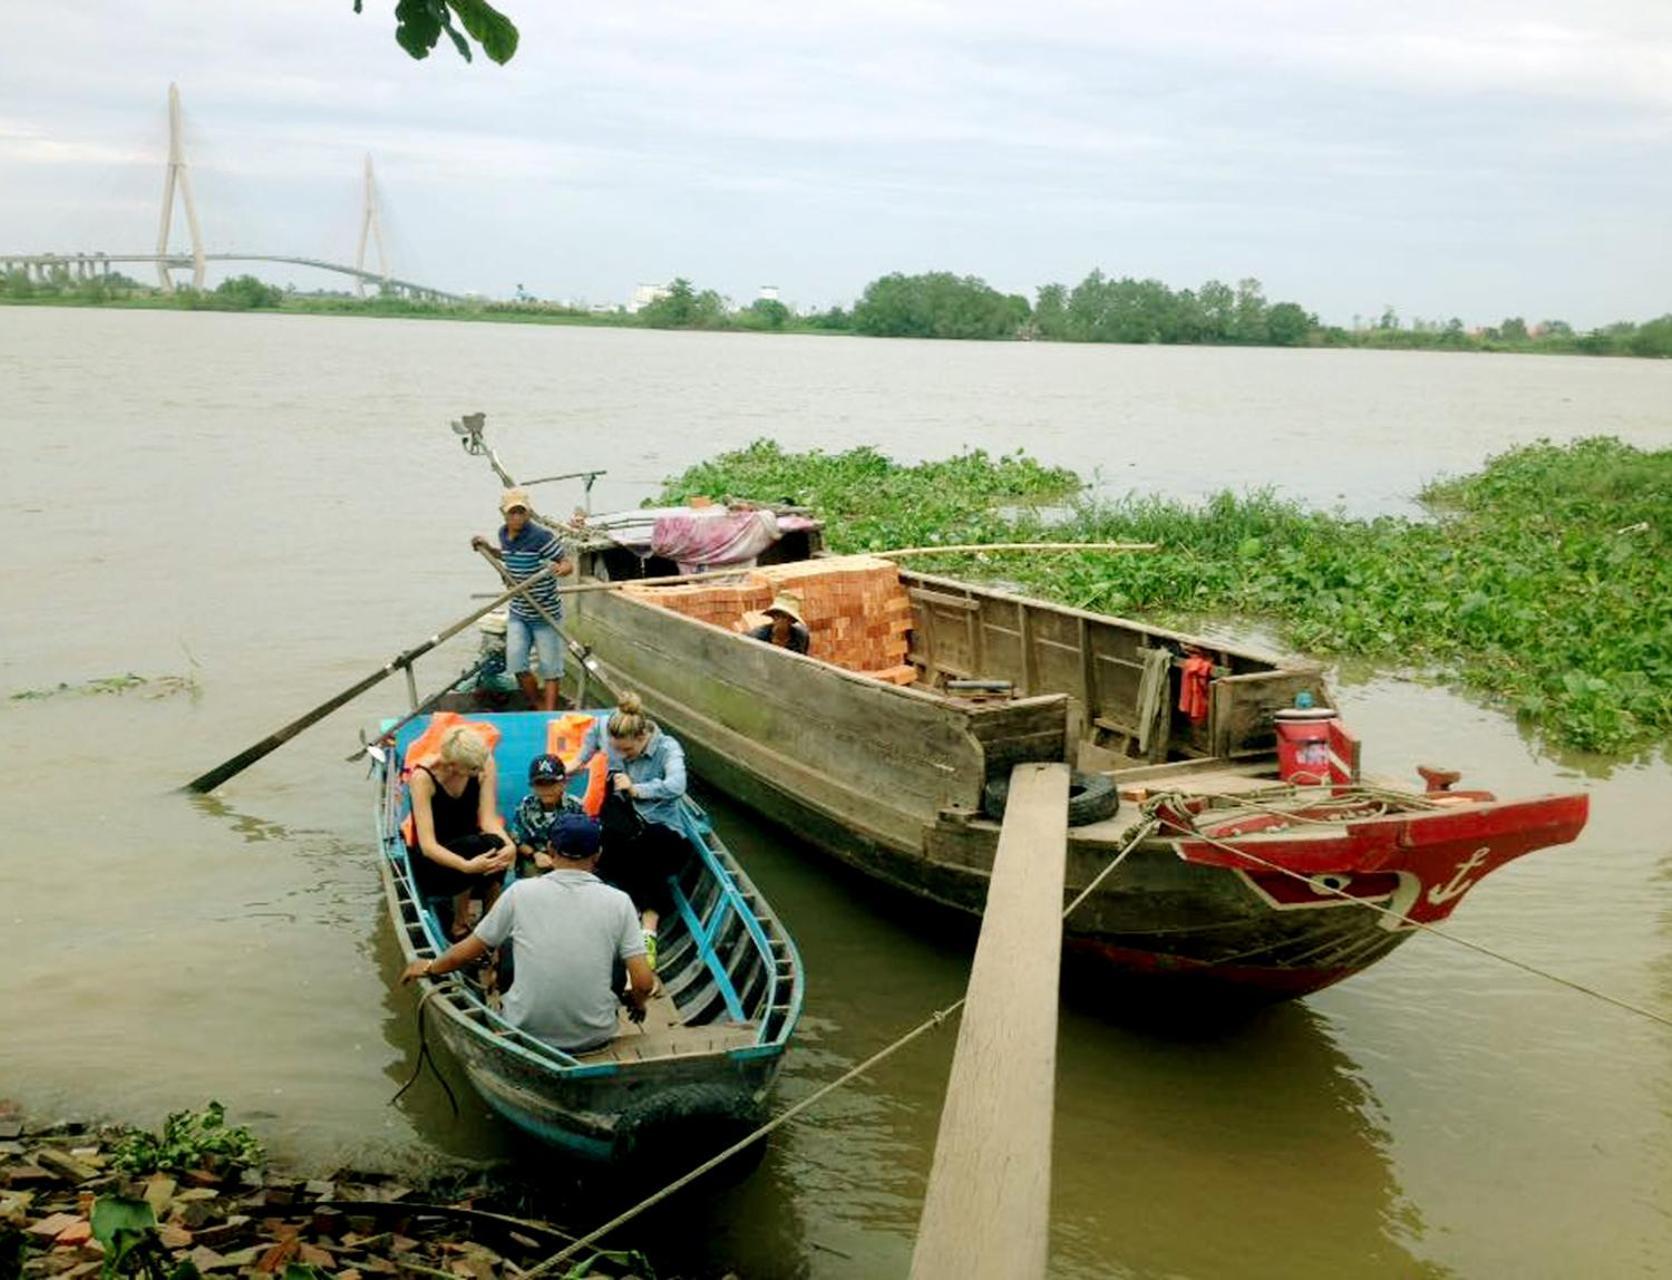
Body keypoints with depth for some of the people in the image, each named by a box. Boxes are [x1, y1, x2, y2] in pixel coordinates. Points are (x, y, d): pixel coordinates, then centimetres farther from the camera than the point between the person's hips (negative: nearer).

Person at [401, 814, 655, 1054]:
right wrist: (636, 1004, 13)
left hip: (526, 1032, 0)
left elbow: (465, 953, 3)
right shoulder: (618, 901, -8)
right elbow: (644, 983, -10)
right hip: (594, 1038, 0)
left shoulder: (521, 892, -6)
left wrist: (429, 967, 24)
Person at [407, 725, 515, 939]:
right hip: (432, 866, -3)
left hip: (473, 851, 4)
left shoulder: (483, 764, -10)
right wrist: (466, 866, -46)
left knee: (496, 845, -32)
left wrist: (510, 845, -37)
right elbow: (427, 845, -28)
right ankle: (460, 924, -17)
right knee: (484, 845, -34)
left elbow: (488, 819, -14)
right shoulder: (423, 778, -22)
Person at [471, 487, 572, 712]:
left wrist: (561, 568, -40)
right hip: (518, 613, 6)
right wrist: (487, 548, 12)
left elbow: (568, 562, -18)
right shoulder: (504, 533, 2)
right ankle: (538, 705, 18)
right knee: (516, 664, -2)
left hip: (545, 613, -6)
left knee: (549, 667, 3)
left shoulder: (542, 536, -19)